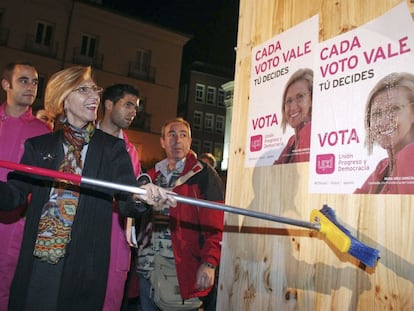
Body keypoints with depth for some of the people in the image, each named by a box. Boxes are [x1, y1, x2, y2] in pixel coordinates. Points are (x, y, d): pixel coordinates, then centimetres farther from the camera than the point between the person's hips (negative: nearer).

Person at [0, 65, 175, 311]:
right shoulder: (39, 146, 7)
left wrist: (140, 197, -29)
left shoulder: (113, 148, 2)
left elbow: (126, 203, -5)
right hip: (35, 263, 2)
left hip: (84, 267, -1)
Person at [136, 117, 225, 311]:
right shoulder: (153, 175, 12)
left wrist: (209, 262, -18)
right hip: (148, 266, 5)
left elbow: (214, 223, -11)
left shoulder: (204, 174, -4)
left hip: (184, 268, -5)